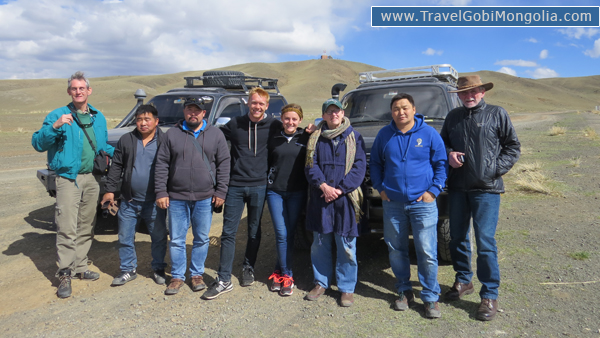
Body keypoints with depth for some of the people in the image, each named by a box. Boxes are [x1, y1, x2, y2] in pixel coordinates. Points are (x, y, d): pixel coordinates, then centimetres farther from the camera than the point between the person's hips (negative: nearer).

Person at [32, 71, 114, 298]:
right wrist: (54, 126, -24)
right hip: (68, 178, -5)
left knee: (86, 227, 12)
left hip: (92, 179, 5)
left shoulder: (98, 117, 13)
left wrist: (118, 152, 5)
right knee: (67, 229, -9)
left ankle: (80, 268, 24)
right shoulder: (58, 115, -2)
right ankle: (65, 275, -1)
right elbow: (38, 143, -9)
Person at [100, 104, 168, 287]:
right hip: (129, 201, 3)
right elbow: (116, 166, 9)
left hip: (154, 202, -2)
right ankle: (128, 270, 26)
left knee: (159, 237, 8)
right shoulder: (126, 140, 6)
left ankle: (158, 269, 25)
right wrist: (110, 190, 3)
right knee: (125, 238, 10)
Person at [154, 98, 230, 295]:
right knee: (176, 240, 6)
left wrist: (220, 192, -3)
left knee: (201, 239, 9)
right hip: (177, 198, 0)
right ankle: (177, 276, 21)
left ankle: (197, 274, 25)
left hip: (204, 198, 0)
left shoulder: (215, 134, 5)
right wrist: (161, 192, -3)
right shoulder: (172, 134, 5)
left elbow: (224, 165, 3)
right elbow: (161, 165, 4)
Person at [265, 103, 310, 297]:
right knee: (281, 233, -2)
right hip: (275, 191, 1)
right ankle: (286, 276, 9)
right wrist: (266, 182, 8)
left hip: (297, 192, -1)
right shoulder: (274, 140, 8)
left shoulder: (305, 139, 2)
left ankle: (280, 272, 17)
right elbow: (267, 164, 15)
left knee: (290, 234, 4)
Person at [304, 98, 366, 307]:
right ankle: (321, 283, 27)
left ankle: (347, 288, 16)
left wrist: (340, 189, -13)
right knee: (319, 244, 11)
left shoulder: (354, 137, 4)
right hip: (320, 198, 2)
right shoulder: (316, 138, 9)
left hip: (345, 198, -2)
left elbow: (359, 167, -3)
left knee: (346, 246, 2)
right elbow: (310, 166, 2)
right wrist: (324, 186, -14)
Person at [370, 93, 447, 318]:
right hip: (392, 203, 3)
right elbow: (375, 163, 16)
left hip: (422, 203, -3)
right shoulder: (384, 135, 6)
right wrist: (380, 187, 6)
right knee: (396, 250, 10)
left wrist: (434, 190, -6)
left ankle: (430, 297, 13)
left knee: (427, 253, -2)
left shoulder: (429, 133, -1)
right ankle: (405, 292, 27)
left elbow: (441, 164, 3)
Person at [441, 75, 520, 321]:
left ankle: (489, 296, 6)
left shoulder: (497, 114, 1)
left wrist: (496, 169, -10)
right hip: (457, 187, 4)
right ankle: (463, 281, 31)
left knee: (485, 242, -6)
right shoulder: (453, 116, 11)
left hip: (486, 189, -4)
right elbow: (443, 142, 19)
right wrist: (449, 154, -3)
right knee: (457, 238, 12)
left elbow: (513, 146, 3)